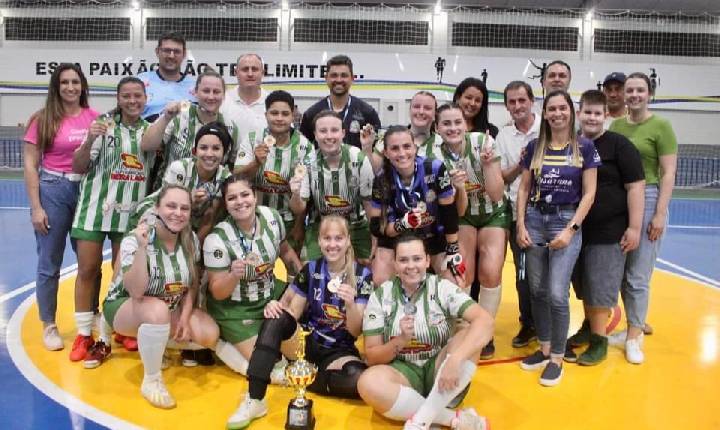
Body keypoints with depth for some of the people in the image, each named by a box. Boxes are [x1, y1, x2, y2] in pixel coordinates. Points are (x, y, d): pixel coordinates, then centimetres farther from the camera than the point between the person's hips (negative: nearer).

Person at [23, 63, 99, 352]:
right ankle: (49, 326, 23)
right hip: (53, 191, -2)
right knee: (49, 264, 7)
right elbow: (30, 166, -4)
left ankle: (90, 320, 30)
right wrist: (36, 207, -9)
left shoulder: (95, 118, 1)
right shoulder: (43, 119, -4)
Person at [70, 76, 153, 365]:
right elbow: (78, 167, -8)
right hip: (95, 206, -2)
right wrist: (90, 141, -23)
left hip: (131, 211, 2)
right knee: (87, 270, 3)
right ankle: (84, 335, 15)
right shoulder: (103, 125, -5)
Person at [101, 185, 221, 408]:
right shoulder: (134, 240, -24)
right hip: (124, 305, -5)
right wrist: (142, 248, -43)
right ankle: (151, 381, -18)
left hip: (171, 308, 6)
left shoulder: (191, 240, -10)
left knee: (209, 334, -16)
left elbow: (193, 284, 1)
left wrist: (185, 317, -12)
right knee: (158, 310, -39)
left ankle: (157, 347, 14)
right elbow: (136, 292, -34)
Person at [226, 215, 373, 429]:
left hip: (340, 351, -2)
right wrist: (276, 306, -24)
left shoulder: (362, 275, -8)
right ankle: (255, 399, -31)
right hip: (307, 342, 2)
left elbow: (356, 331, -11)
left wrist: (351, 304, -32)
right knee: (275, 317, -28)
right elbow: (293, 313, -1)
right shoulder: (310, 269, -1)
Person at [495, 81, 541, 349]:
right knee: (523, 273, 7)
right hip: (519, 214, 2)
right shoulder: (503, 136, 7)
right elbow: (501, 178, 4)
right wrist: (519, 165, -13)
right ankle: (528, 324, 24)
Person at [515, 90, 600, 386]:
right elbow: (524, 189, 9)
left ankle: (557, 358, 9)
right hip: (534, 220, 3)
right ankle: (544, 348, 26)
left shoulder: (584, 147, -1)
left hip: (566, 222, -3)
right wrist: (520, 225, 0)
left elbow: (589, 193, -3)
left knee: (557, 294, -8)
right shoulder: (535, 147, 7)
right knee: (537, 291, 8)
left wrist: (570, 229, -11)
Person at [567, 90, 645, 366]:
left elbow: (635, 187, -9)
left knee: (600, 289, 1)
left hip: (609, 232, -5)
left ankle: (599, 341, 14)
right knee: (583, 286, 17)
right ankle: (589, 327, 36)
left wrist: (634, 227, -13)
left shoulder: (619, 145, -7)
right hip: (576, 230, 5)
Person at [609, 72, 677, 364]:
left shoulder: (661, 126, -5)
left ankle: (634, 336, 14)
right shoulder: (616, 125, 9)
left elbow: (669, 173, -8)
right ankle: (636, 324, 27)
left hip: (647, 200, -5)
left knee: (638, 276, -1)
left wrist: (660, 213, -14)